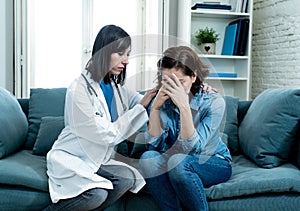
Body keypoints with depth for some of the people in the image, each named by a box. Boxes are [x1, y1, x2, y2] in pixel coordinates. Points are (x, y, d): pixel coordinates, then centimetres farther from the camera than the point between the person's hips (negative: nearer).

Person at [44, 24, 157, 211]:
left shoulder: (116, 87, 4)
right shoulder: (80, 89, -19)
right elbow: (108, 135, -20)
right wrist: (141, 106, -18)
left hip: (97, 160, 7)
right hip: (69, 159, -6)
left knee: (128, 178, -21)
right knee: (97, 193, -30)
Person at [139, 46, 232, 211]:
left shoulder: (213, 102, -20)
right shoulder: (163, 100, -9)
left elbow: (193, 149, -28)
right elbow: (155, 145, -15)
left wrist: (184, 107, -38)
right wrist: (155, 108, -27)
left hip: (214, 163, -3)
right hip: (173, 163, 3)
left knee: (178, 162, -34)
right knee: (148, 158, -27)